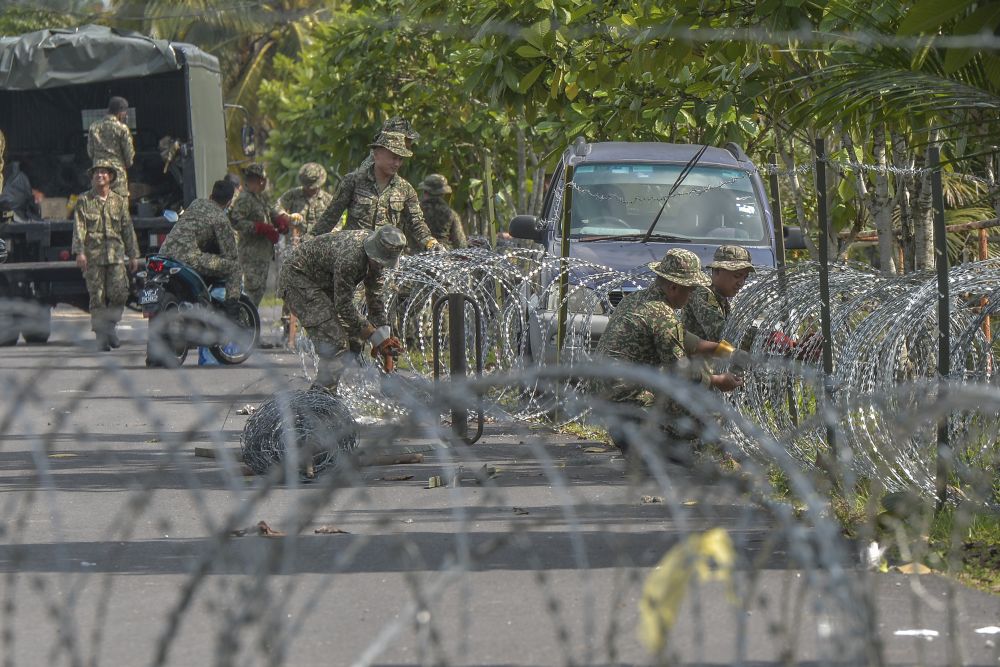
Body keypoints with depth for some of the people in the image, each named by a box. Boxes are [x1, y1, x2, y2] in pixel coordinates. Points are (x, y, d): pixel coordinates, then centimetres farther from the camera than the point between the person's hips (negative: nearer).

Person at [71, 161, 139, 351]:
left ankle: (110, 326, 11)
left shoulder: (119, 201, 14)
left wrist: (133, 255, 12)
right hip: (93, 254, -2)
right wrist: (79, 252, -13)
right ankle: (101, 336, 1)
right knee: (97, 297, -3)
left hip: (116, 254, 2)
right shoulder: (84, 200, 6)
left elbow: (128, 229, 15)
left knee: (119, 293, -9)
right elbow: (79, 228, -2)